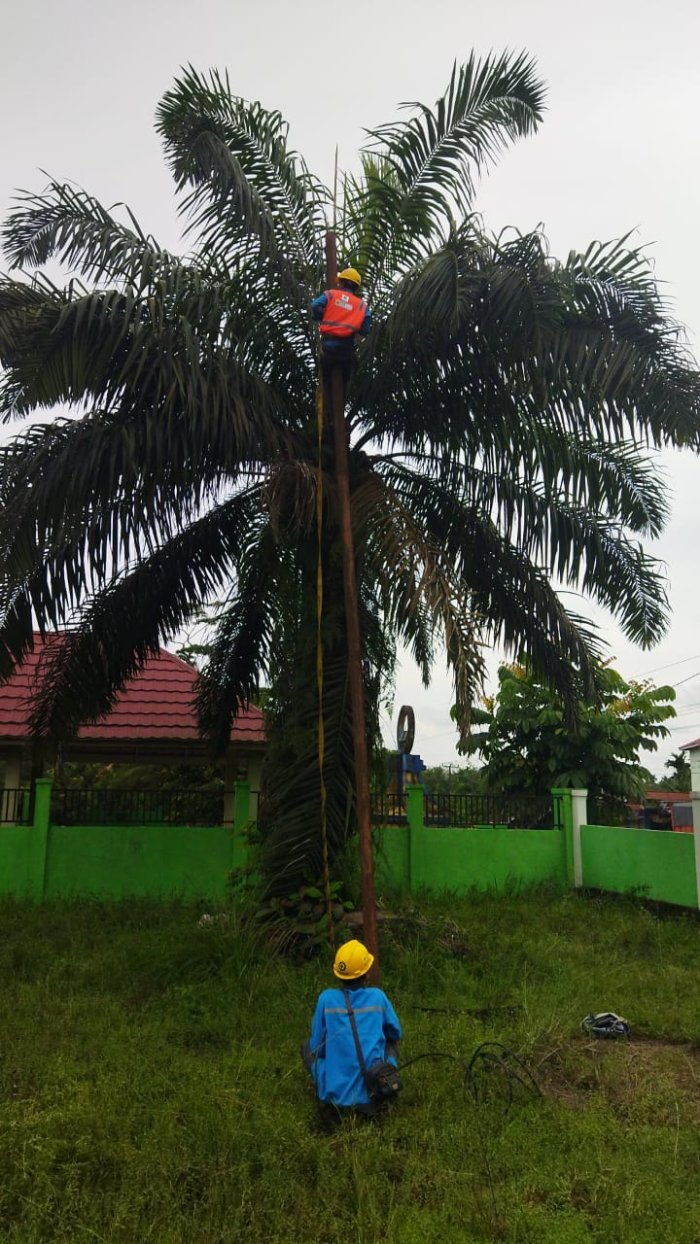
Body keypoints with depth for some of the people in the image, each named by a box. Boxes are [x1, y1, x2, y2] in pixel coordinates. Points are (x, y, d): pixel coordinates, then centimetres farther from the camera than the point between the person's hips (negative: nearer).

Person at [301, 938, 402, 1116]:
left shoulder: (326, 998, -6)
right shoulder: (378, 996, -3)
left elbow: (316, 1046, 6)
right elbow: (396, 1034, 15)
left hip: (335, 1094, -1)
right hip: (372, 1093, 1)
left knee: (307, 1048, 25)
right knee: (390, 1043, 27)